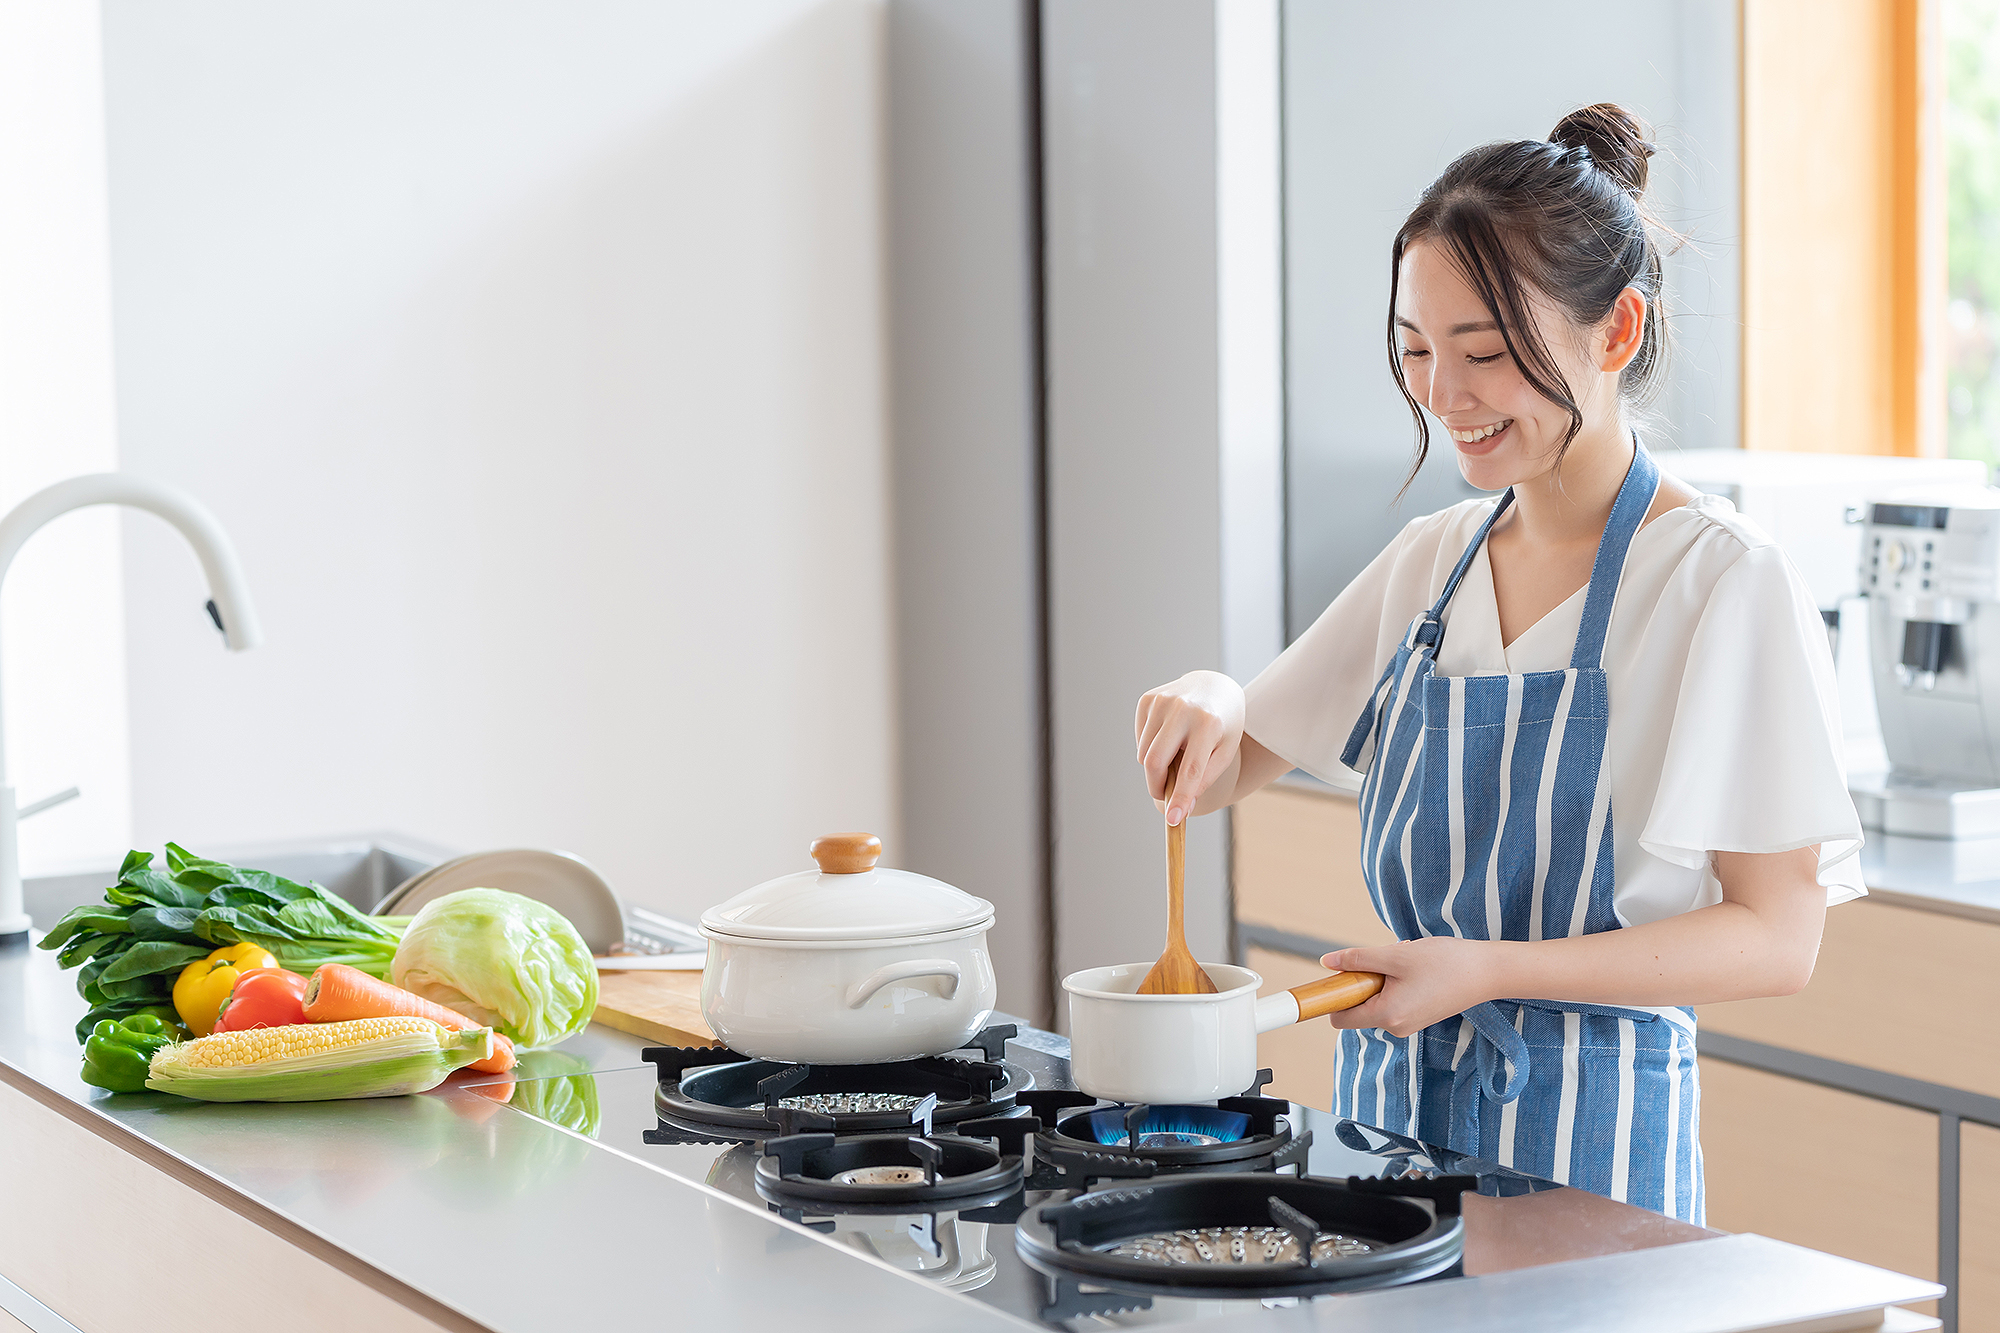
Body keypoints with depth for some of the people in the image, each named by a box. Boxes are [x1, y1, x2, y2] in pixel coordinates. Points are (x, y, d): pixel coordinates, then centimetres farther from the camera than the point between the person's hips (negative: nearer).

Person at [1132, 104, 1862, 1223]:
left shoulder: (1727, 583, -12)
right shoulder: (1431, 565, 7)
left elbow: (1776, 939, -14)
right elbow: (1225, 775, 14)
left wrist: (1492, 971, -22)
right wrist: (1205, 708, -9)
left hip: (1584, 1132, -6)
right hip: (1389, 1103, 6)